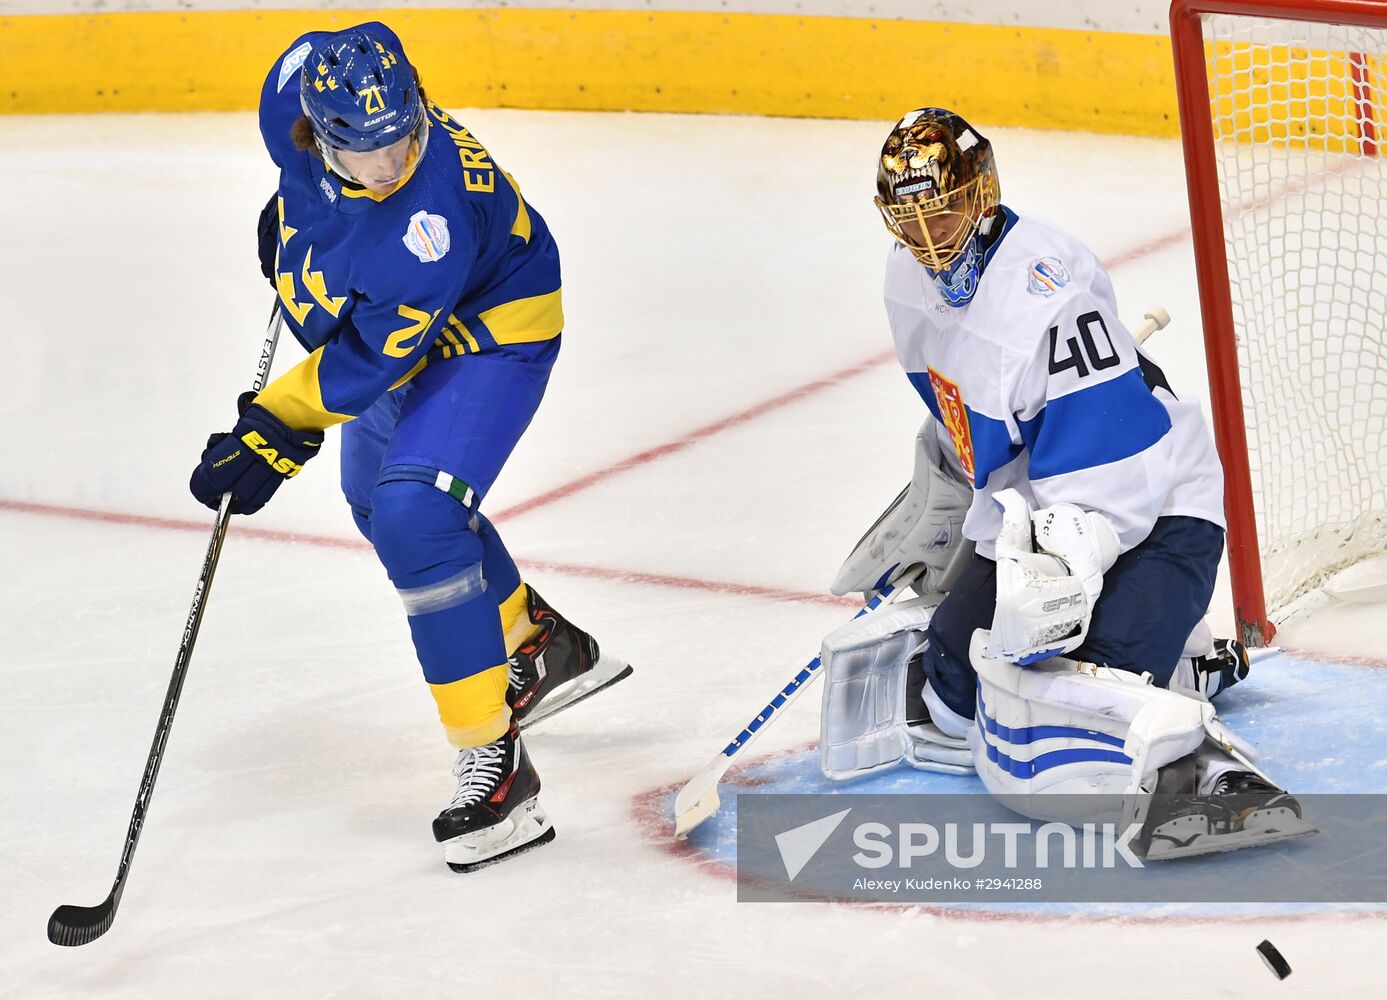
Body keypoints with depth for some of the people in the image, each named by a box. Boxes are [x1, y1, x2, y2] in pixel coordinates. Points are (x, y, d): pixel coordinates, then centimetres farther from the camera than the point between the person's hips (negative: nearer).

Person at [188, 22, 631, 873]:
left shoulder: (432, 223, -42)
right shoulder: (298, 88, -23)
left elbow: (366, 363, -35)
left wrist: (276, 433, -33)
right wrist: (290, 213, 11)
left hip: (492, 332, -9)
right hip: (397, 324, 9)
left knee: (414, 517, -25)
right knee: (376, 492, 26)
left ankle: (496, 766, -20)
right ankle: (543, 648, 45)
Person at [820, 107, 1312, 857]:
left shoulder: (1043, 294, -27)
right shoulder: (912, 276, 1)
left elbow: (1106, 466, -31)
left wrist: (1060, 568, -41)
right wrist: (928, 520, 28)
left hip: (1149, 514, -10)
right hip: (1027, 516, 10)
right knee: (949, 680, 16)